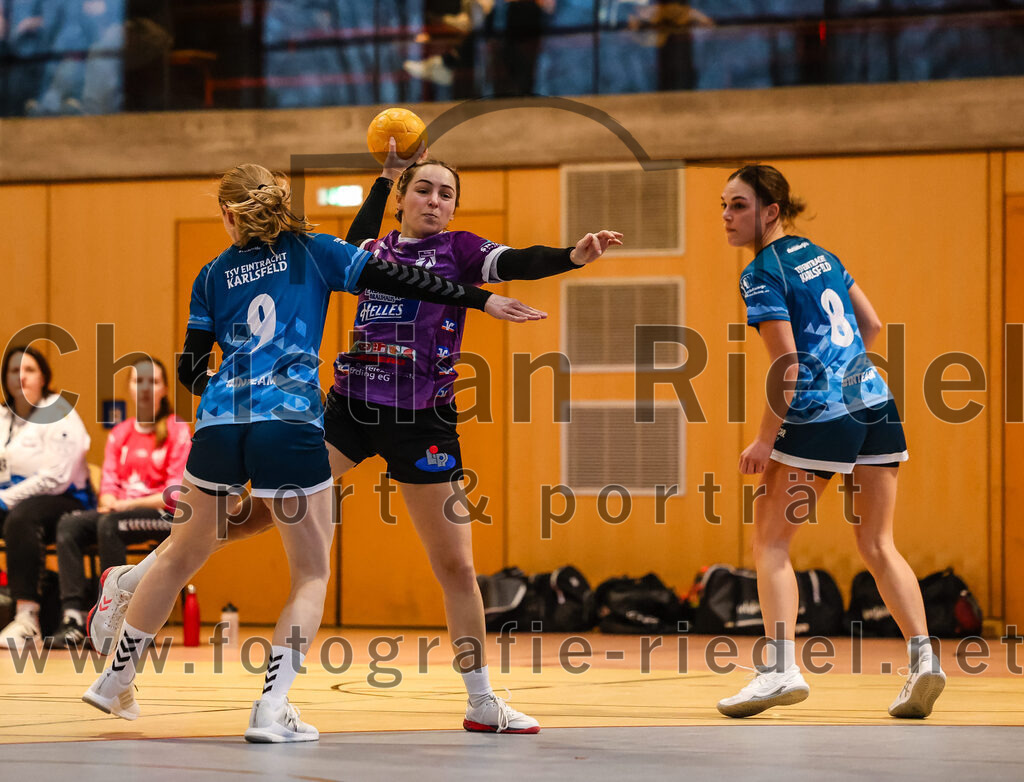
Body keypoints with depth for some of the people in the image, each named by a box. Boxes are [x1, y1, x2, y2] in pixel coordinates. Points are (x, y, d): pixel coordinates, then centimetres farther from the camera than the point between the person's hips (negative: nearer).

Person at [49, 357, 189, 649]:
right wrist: (109, 501, -10)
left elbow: (176, 493, -8)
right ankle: (74, 618, -33)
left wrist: (129, 504, -15)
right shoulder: (119, 433, 17)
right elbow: (108, 484, 14)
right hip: (121, 510, 5)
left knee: (109, 524, -34)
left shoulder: (177, 431, -1)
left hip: (164, 515, -5)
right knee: (69, 524, -22)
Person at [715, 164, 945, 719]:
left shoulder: (762, 274, -8)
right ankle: (923, 655, -5)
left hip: (820, 418, -7)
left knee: (770, 542, 3)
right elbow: (872, 324, 20)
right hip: (875, 405, 7)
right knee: (877, 545, 9)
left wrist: (765, 441, -8)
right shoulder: (820, 255, 15)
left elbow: (787, 366, -14)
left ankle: (780, 668, -7)